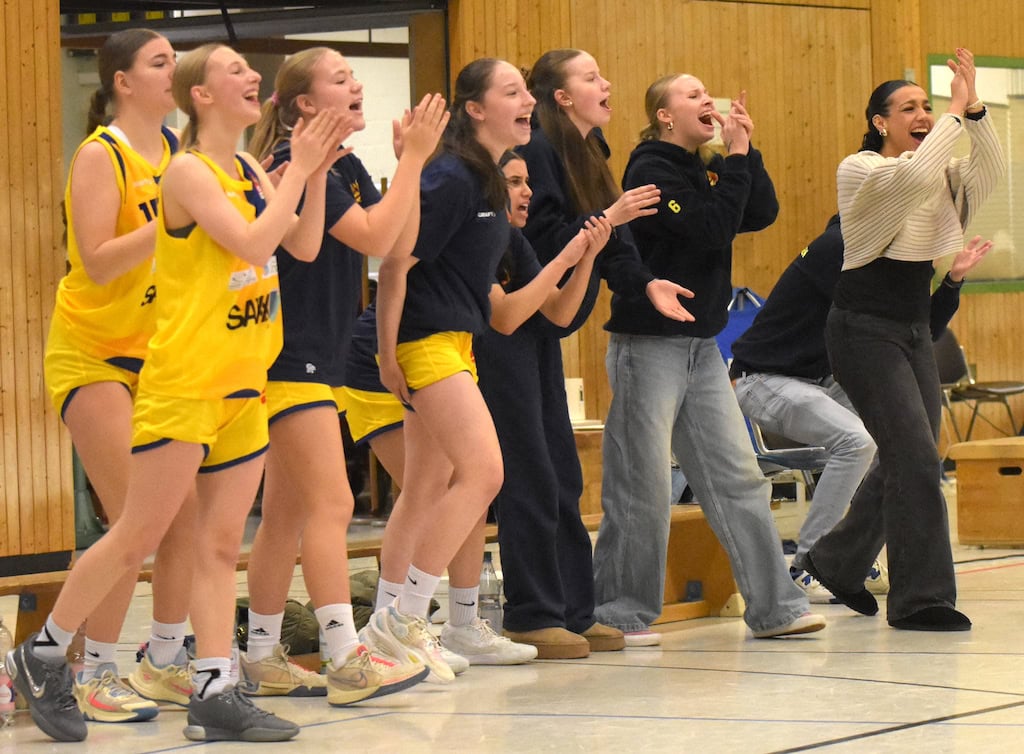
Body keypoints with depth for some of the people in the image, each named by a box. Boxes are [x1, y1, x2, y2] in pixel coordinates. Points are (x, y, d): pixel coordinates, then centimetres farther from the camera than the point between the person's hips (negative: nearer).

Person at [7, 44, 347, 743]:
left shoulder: (251, 172, 11)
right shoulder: (189, 171, -12)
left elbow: (304, 245, 6)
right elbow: (252, 242, -24)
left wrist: (317, 171, -4)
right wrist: (298, 168, -17)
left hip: (245, 384, 8)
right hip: (184, 383, -8)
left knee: (220, 546, 5)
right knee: (136, 539, -3)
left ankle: (214, 694, 6)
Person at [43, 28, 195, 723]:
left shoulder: (176, 151, 7)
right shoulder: (101, 156, -14)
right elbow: (99, 263, -21)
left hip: (160, 351, 7)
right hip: (94, 353, -7)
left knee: (188, 512, 3)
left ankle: (164, 664, 16)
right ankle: (95, 675, -2)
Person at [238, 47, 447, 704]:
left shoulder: (346, 169, 14)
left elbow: (400, 245, 7)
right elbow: (373, 237, -22)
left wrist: (412, 161, -1)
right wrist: (413, 158, -17)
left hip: (322, 358, 10)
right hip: (290, 356, -10)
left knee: (288, 514, 11)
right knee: (331, 506, -13)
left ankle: (262, 659, 16)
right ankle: (347, 662, -15)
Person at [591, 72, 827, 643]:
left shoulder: (709, 168, 13)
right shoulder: (652, 170, -11)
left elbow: (763, 214, 3)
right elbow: (712, 229, -21)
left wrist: (746, 150, -4)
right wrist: (735, 158, -16)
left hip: (702, 345, 8)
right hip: (649, 344, -8)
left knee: (738, 476, 5)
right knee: (643, 487, -3)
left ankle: (774, 606, 7)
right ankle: (620, 612, 7)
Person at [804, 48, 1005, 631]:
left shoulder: (941, 175, 10)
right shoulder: (860, 171, -10)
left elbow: (991, 170, -8)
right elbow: (914, 175, -30)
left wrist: (974, 109, -19)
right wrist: (955, 115, -22)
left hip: (915, 331, 8)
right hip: (866, 331, -8)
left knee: (907, 463, 10)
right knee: (916, 458, -15)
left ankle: (837, 563, 31)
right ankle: (921, 597, -11)